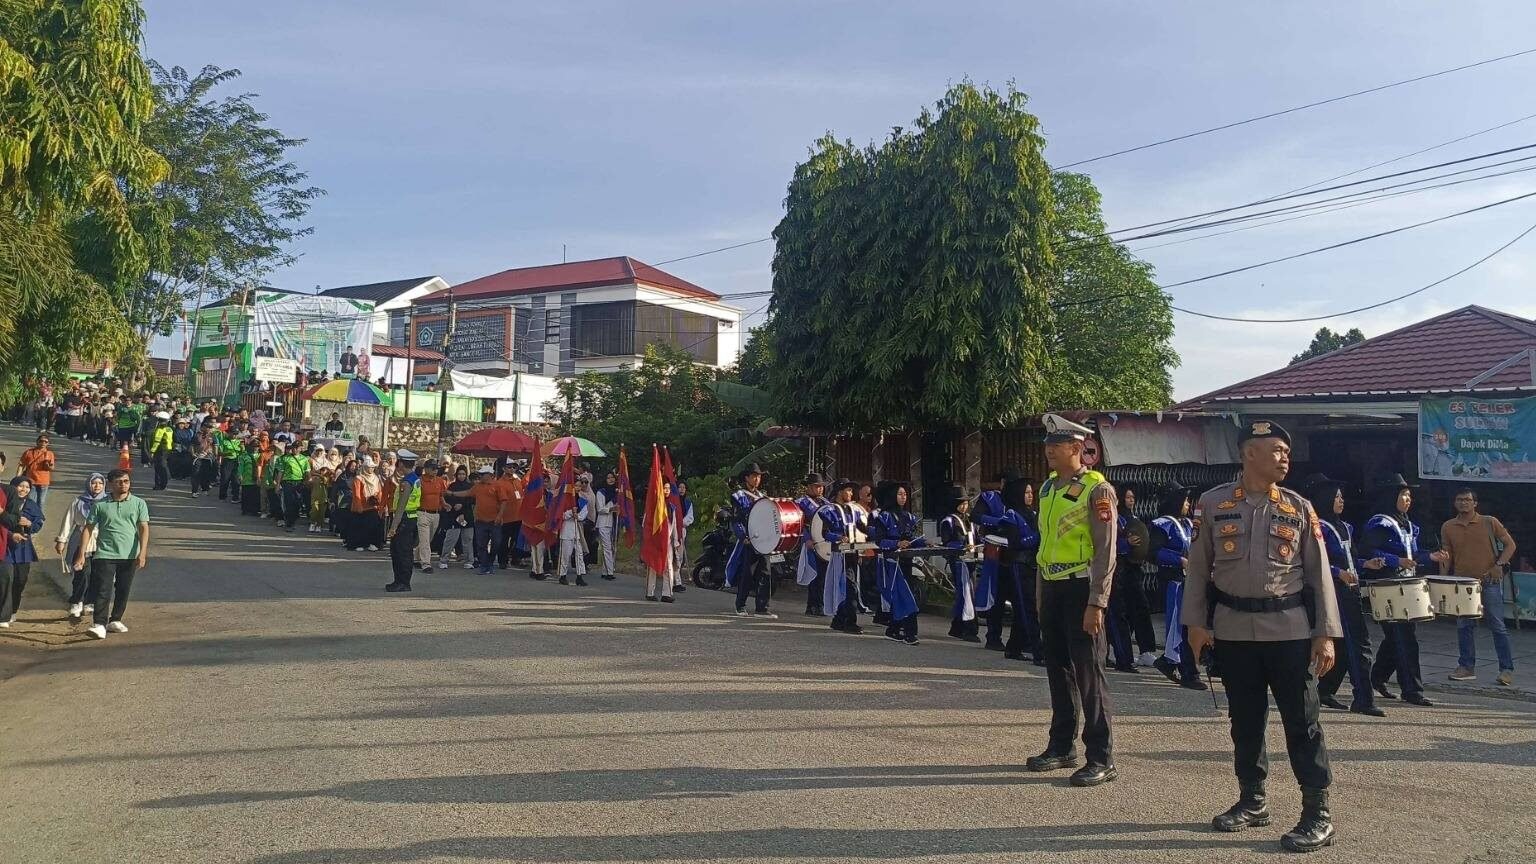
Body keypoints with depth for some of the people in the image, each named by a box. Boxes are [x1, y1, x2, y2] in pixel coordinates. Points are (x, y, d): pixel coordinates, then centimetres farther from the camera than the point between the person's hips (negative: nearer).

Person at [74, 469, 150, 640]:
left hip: (130, 555, 1)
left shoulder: (139, 503, 3)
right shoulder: (100, 505, 3)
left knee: (123, 591, 10)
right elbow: (88, 529, 5)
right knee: (103, 590, -10)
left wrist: (142, 553, -12)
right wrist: (81, 554, 0)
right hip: (105, 554, -1)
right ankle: (99, 625, -13)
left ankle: (115, 621, 25)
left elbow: (144, 528, -2)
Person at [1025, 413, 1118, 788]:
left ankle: (1101, 759, 5)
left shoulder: (1096, 490, -11)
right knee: (1058, 669, 14)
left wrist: (1096, 604, -19)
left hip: (1081, 590, -8)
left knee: (1088, 673, -3)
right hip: (1051, 589, 8)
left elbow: (1105, 552, -14)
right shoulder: (1048, 487, 13)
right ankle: (1062, 747, 25)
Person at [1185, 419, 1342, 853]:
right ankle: (1252, 801, 27)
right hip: (1233, 629, 1)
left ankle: (1318, 814, 9)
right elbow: (1198, 567, 5)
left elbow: (1319, 573, 1)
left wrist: (1326, 634, -5)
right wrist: (1196, 623, 0)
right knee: (1245, 719, 12)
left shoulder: (1299, 508, 1)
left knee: (1302, 720, 0)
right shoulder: (1213, 504, 1)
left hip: (1290, 629, -1)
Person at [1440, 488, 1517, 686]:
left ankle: (1507, 670, 6)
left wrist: (1499, 565, -11)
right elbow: (1446, 557, 10)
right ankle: (1467, 667, 17)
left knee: (1497, 625, -1)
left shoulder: (1490, 523, -1)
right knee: (1464, 626, 8)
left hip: (1489, 582, -3)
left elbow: (1510, 544, 3)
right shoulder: (1448, 527, 6)